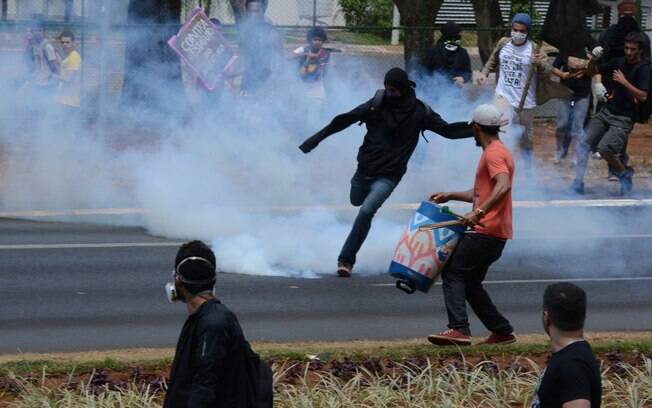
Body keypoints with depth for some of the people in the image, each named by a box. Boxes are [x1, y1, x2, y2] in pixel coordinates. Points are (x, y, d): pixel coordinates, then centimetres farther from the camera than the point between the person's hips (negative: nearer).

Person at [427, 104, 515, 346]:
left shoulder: (493, 154, -11)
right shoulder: (498, 152, 22)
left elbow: (503, 186, -29)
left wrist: (479, 212, -37)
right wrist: (451, 196, 30)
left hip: (487, 230, -10)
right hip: (494, 233, 10)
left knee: (453, 272, -12)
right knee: (470, 282, 14)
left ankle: (459, 329, -22)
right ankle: (502, 331, 14)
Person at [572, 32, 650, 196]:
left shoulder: (643, 69, -9)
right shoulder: (619, 62, 9)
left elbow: (643, 96, -19)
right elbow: (593, 71, 17)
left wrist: (624, 82, -23)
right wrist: (594, 59, -3)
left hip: (624, 119, -6)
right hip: (606, 112, 6)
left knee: (604, 148, -21)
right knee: (584, 144, -5)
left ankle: (625, 174, 3)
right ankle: (578, 182, 3)